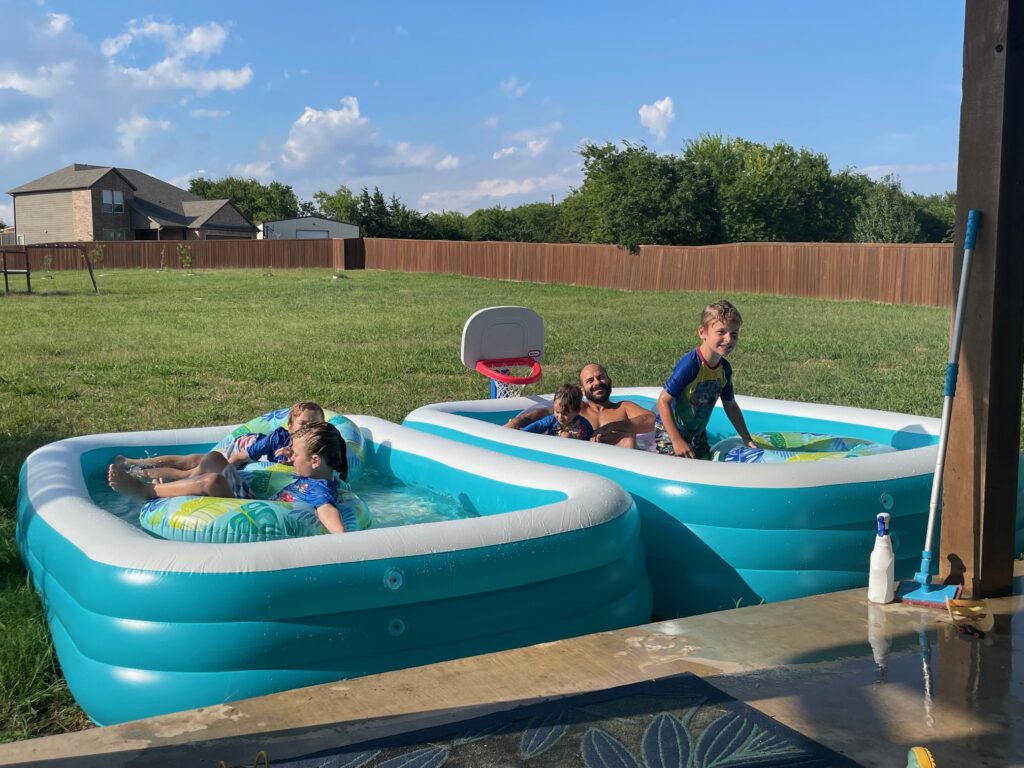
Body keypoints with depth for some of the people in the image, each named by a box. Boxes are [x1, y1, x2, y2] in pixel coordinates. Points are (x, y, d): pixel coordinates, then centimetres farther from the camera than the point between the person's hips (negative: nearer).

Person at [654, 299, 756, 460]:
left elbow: (730, 405, 10)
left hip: (698, 433, 7)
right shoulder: (689, 365, -28)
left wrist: (747, 440, 11)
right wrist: (676, 440, -29)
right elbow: (663, 401, -27)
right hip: (670, 430, -7)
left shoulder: (725, 368, -5)